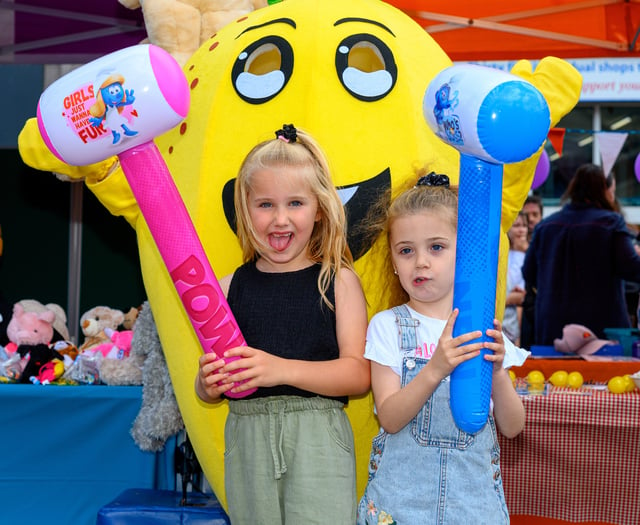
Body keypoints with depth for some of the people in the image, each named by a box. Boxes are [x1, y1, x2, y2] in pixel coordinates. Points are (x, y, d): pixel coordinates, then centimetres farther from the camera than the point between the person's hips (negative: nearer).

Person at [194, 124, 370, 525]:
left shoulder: (338, 280, 0)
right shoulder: (231, 287, 6)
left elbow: (359, 374, -9)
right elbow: (207, 388, 11)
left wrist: (282, 369, -20)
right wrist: (209, 384, -13)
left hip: (317, 439, -2)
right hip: (248, 441, 3)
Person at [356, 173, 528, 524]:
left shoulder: (483, 328, 1)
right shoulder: (387, 326, -4)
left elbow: (512, 427, -1)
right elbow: (390, 418, -13)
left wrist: (497, 373, -19)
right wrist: (435, 369, -27)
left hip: (474, 495, 2)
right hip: (403, 493, -2)